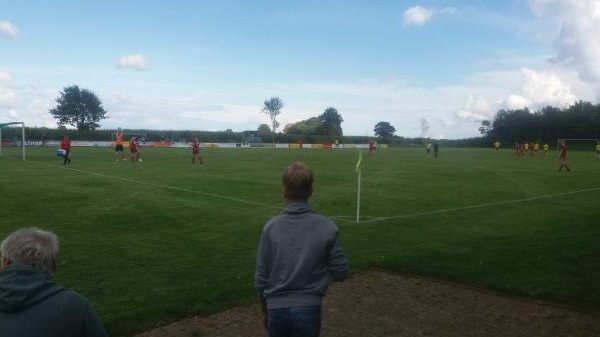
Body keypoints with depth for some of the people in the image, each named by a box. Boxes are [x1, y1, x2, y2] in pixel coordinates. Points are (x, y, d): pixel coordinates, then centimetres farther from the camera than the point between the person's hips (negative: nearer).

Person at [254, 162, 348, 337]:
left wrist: (264, 310, 13)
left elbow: (261, 277, -2)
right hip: (308, 308, 0)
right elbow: (340, 273, -3)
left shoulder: (271, 227, -8)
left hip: (277, 308, 1)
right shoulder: (326, 226, -9)